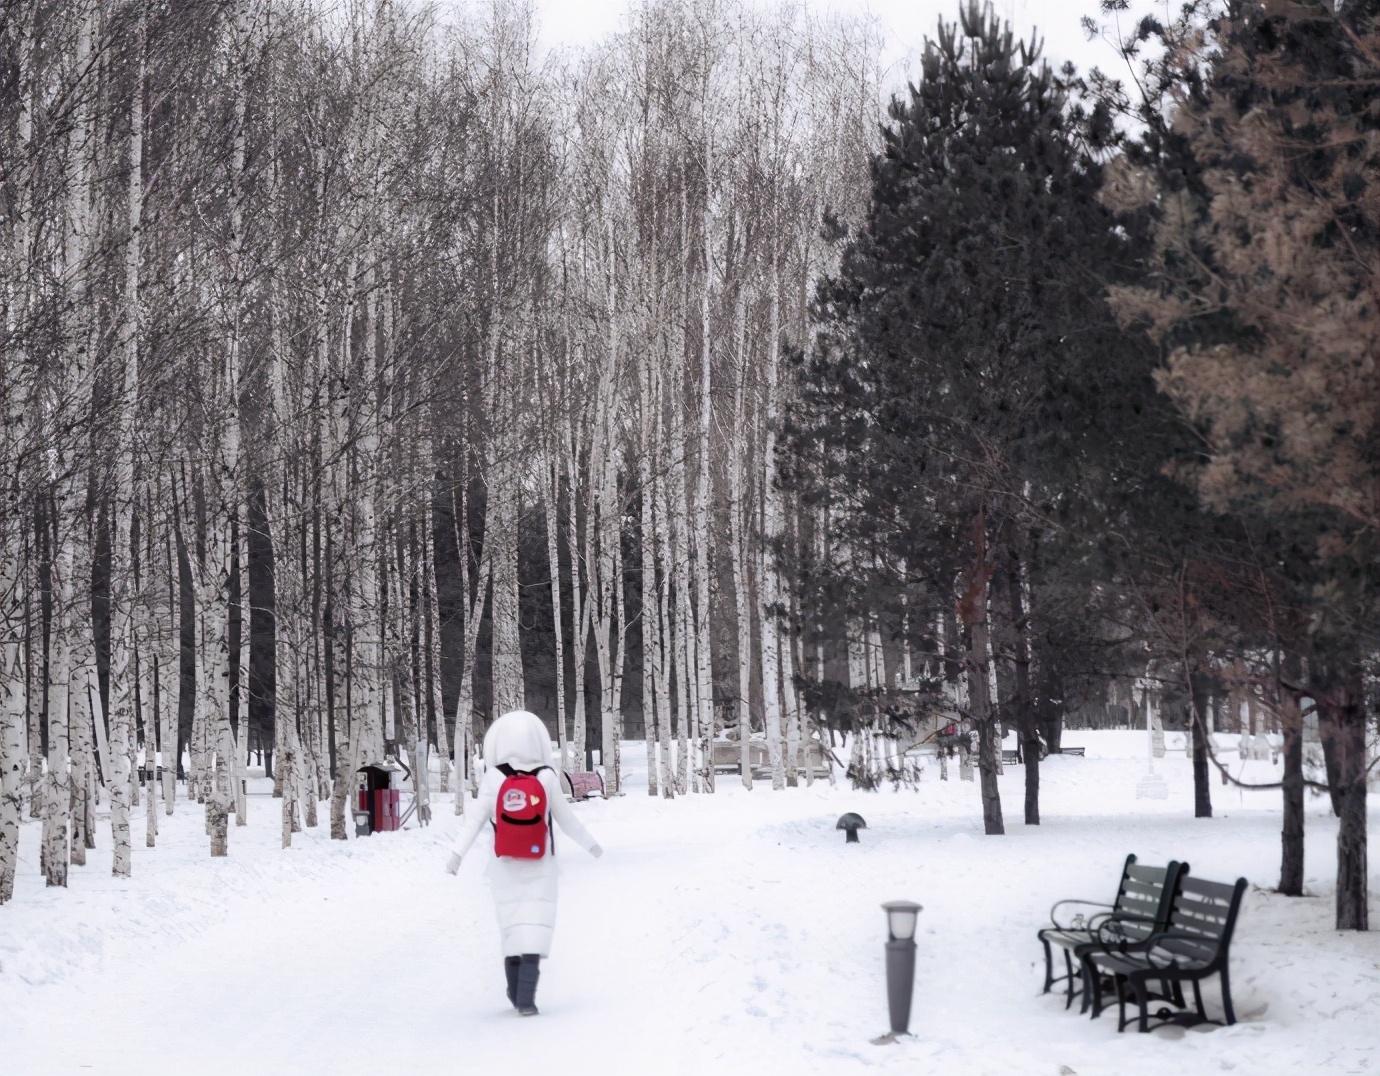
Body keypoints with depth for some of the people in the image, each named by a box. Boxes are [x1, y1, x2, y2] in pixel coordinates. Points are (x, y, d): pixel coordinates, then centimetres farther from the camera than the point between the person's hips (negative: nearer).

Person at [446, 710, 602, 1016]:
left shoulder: (493, 779, -11)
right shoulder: (547, 778, -10)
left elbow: (477, 818, -11)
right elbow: (565, 819, -2)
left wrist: (457, 852, -6)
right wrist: (590, 844, 12)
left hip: (504, 865, 1)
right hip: (539, 866, -1)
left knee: (511, 923, 15)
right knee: (535, 924, -3)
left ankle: (516, 992, 22)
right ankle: (526, 997, -16)